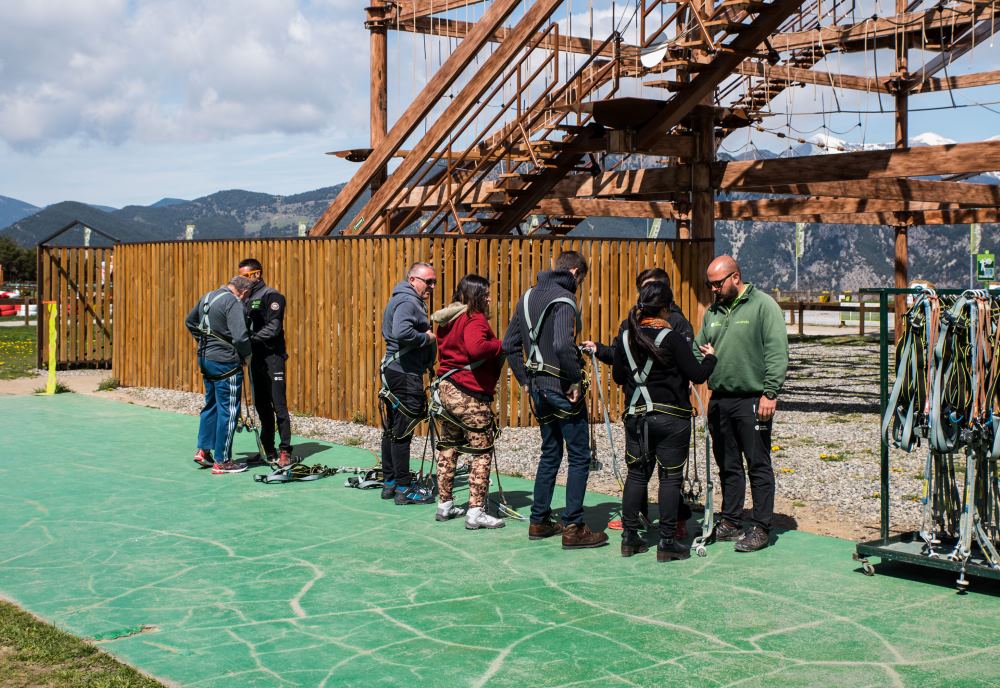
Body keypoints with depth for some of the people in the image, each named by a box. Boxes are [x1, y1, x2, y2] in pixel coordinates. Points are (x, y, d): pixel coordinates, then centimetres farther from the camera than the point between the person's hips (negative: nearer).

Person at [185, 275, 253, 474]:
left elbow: (190, 322, 25)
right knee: (228, 411, 1)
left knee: (211, 404, 23)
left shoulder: (206, 298, 10)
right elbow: (240, 337, -26)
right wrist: (247, 354, -8)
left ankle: (203, 450, 26)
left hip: (205, 359, 8)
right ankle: (222, 462, 5)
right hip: (225, 363, -8)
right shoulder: (234, 303, -18)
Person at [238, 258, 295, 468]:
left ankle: (285, 452, -6)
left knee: (278, 405, -8)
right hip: (255, 357, 7)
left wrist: (250, 340, -23)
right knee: (262, 406, 9)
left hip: (272, 357, -7)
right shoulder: (246, 298, 16)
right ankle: (269, 452, 14)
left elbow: (273, 328, -16)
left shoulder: (271, 296, -6)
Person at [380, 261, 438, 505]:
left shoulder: (405, 300, 19)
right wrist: (427, 338, -16)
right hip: (405, 373, -11)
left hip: (395, 372, 11)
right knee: (402, 431, -7)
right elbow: (401, 332, -31)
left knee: (392, 429, 14)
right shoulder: (407, 302, -15)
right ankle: (403, 489, -4)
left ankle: (389, 483, 22)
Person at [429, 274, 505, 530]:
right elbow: (476, 348, -33)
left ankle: (445, 504, 24)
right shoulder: (475, 319, -15)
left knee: (448, 447, 17)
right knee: (481, 451, -2)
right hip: (470, 394, -9)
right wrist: (502, 344, -19)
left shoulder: (448, 320, 13)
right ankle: (475, 512, -5)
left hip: (446, 388, 9)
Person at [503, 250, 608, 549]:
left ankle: (539, 521, 24)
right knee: (579, 457, 1)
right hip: (561, 389, -8)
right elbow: (563, 345, -30)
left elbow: (510, 343, 14)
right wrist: (575, 380, -18)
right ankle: (573, 528, 1)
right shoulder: (564, 299, -15)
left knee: (550, 453, 19)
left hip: (539, 388, 8)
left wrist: (525, 379, 15)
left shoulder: (528, 297, 12)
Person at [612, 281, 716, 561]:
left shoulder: (625, 337, 2)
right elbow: (697, 375, -12)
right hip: (671, 418, -5)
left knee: (637, 474, 13)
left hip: (636, 416, 5)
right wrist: (710, 357, 6)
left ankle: (629, 536, 16)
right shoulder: (672, 338, -14)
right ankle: (667, 542, 4)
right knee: (670, 477, 2)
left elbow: (618, 376, 11)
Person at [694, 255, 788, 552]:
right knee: (728, 466, 15)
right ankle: (729, 522, 24)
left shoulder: (763, 305, -7)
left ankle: (761, 529, 5)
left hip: (752, 402, -7)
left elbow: (777, 353, -12)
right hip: (719, 400, 7)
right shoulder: (713, 311, 14)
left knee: (759, 466, 0)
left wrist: (770, 393, -18)